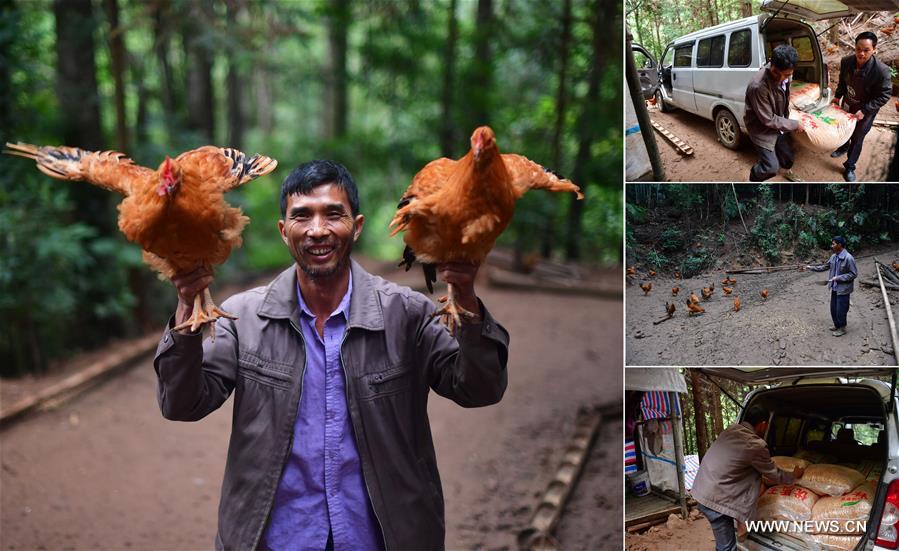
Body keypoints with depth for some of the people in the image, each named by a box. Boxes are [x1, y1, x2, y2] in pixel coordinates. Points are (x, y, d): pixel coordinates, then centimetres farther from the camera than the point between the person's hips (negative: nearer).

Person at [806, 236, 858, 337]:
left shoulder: (848, 258, -22)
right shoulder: (834, 257, 3)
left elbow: (854, 274, -18)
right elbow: (824, 266, 16)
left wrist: (839, 278, -22)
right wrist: (811, 267, 13)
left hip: (843, 289, -8)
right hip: (834, 288, 8)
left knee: (841, 310, 3)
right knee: (833, 308, 17)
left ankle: (842, 329, 19)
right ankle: (837, 325, 35)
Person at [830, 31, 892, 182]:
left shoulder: (881, 71, -34)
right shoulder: (846, 62, -20)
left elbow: (884, 96, -24)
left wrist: (864, 111, -26)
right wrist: (838, 96, 1)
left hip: (866, 111, -4)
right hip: (848, 105, 4)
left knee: (857, 139, 11)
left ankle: (850, 167, 30)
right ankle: (844, 147, 59)